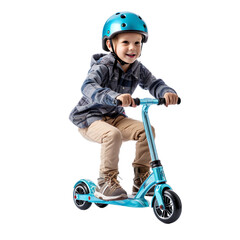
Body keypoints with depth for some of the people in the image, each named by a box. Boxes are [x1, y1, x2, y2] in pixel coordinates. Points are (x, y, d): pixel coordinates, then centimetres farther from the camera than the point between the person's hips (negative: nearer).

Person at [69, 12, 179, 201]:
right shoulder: (103, 66, -22)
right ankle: (106, 182, -19)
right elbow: (88, 87, -39)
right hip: (89, 117, -6)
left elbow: (154, 84, -10)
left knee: (146, 129, -14)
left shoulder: (138, 69, -2)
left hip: (116, 117, 6)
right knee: (112, 135, -35)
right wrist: (115, 97, -58)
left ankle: (141, 177, 0)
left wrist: (167, 92, -35)